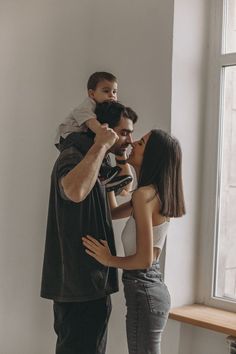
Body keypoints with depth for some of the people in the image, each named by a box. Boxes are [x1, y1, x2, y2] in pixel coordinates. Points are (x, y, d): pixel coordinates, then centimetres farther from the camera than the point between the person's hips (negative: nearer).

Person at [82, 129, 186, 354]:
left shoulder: (144, 194, -18)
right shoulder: (157, 193, 9)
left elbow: (145, 259, -22)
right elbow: (113, 213, 23)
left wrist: (109, 260, -6)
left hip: (144, 294, -9)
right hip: (154, 290, 9)